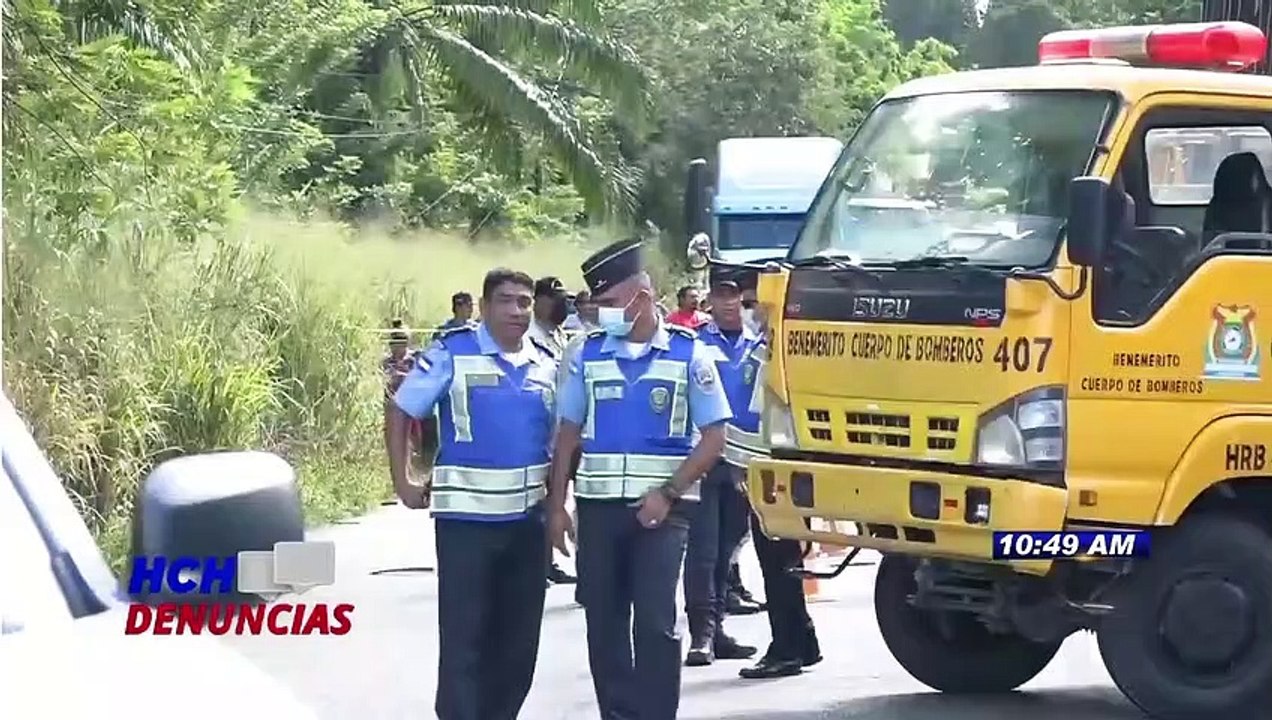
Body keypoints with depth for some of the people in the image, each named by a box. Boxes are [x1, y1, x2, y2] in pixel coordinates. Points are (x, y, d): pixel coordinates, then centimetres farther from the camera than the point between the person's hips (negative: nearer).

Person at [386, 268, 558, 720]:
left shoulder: (545, 365, 8)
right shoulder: (452, 353, -8)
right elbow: (401, 412, -4)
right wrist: (402, 483, -8)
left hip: (528, 518, 5)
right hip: (467, 516, -5)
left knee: (519, 638, 12)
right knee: (463, 637, -4)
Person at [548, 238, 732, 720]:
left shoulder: (688, 354, -2)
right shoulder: (589, 354, 8)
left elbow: (713, 437, -3)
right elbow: (569, 433, 13)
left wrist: (667, 495, -12)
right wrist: (556, 505, 6)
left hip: (660, 508, -4)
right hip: (598, 505, 4)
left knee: (655, 622, -9)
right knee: (603, 622, 6)